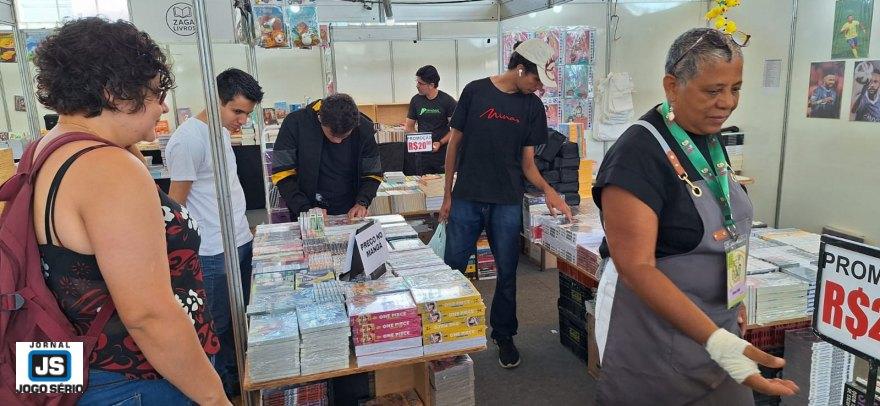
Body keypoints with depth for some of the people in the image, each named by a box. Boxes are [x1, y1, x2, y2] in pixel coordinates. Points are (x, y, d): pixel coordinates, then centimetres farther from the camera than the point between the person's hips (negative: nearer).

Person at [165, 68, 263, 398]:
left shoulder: (222, 132, 10)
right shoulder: (189, 139, -18)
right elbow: (175, 205, -14)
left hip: (241, 242, 9)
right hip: (213, 253, -9)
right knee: (217, 326, 6)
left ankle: (236, 378, 34)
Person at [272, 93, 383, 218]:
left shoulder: (363, 129, -7)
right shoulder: (295, 123, -11)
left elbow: (372, 175, 4)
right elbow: (282, 174, -8)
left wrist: (362, 203, -14)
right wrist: (306, 210, -19)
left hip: (350, 215, 0)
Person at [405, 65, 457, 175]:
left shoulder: (447, 101, -5)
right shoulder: (416, 100, 6)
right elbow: (409, 127, 12)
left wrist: (440, 143, -17)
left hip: (444, 153, -3)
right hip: (423, 155, 3)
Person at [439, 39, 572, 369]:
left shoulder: (532, 107, 4)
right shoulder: (475, 91, -3)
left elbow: (527, 162, 5)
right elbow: (454, 143, 2)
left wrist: (547, 189, -14)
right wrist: (447, 195, 1)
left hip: (508, 204, 2)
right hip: (466, 199, -1)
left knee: (507, 273, 9)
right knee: (453, 268, 5)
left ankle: (504, 335, 26)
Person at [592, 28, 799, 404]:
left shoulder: (710, 141, 3)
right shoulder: (638, 155, -23)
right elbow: (637, 267, -29)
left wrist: (734, 300, 14)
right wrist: (715, 341, -35)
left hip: (718, 325, 8)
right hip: (654, 336, -8)